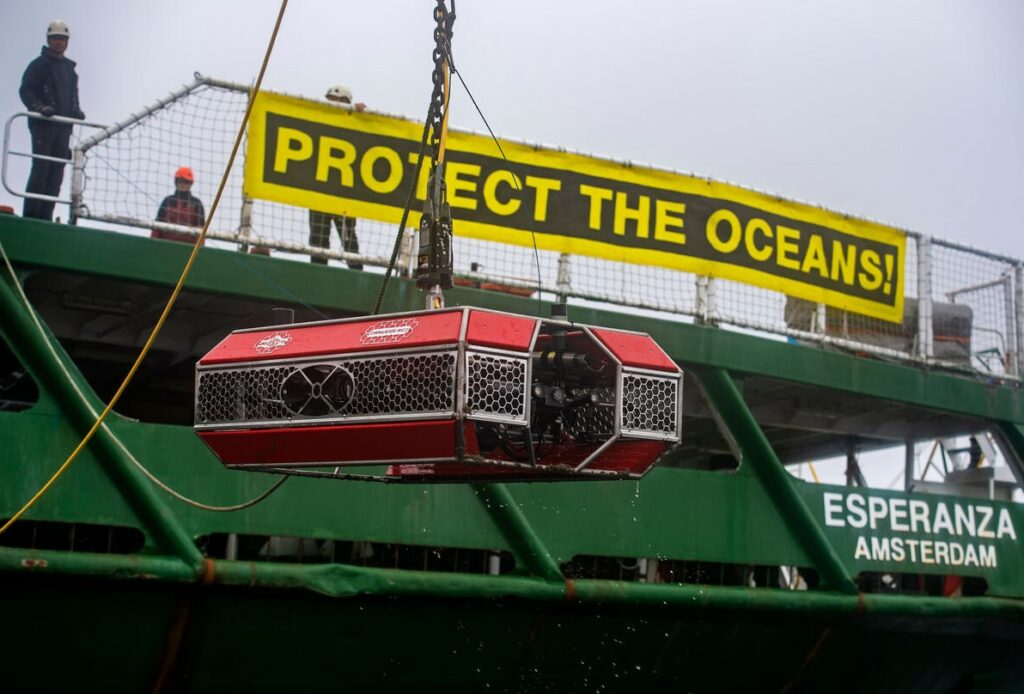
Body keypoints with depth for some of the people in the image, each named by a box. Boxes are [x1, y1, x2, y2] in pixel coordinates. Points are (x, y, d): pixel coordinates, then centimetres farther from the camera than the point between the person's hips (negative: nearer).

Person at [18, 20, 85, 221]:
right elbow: (25, 91, -6)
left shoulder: (70, 68, 20)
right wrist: (39, 107, -22)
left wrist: (76, 111, 6)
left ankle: (45, 216, 3)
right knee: (41, 168, -12)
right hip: (42, 124, -6)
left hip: (64, 126, 6)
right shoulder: (39, 65, 1)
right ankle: (30, 215, -11)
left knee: (56, 173, 1)